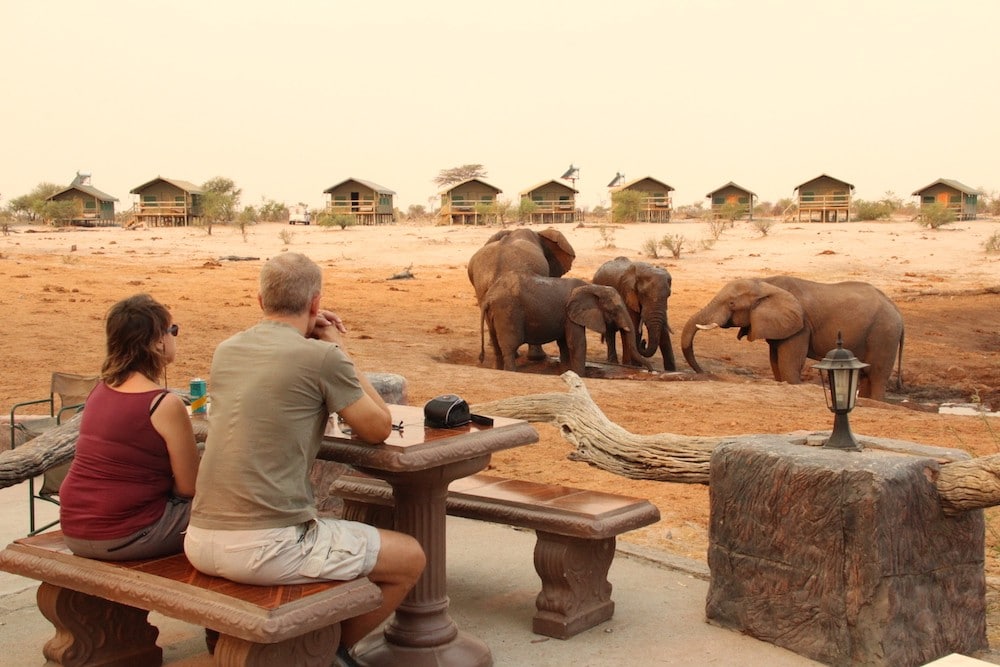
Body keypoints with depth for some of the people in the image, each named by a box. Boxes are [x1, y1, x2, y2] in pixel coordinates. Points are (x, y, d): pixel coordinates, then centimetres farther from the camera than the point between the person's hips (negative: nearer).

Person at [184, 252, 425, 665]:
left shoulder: (225, 351, 10)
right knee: (410, 558, 8)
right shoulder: (322, 357, -10)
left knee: (318, 525, 38)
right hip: (264, 547, -8)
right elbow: (378, 429, 3)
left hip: (200, 542, 8)